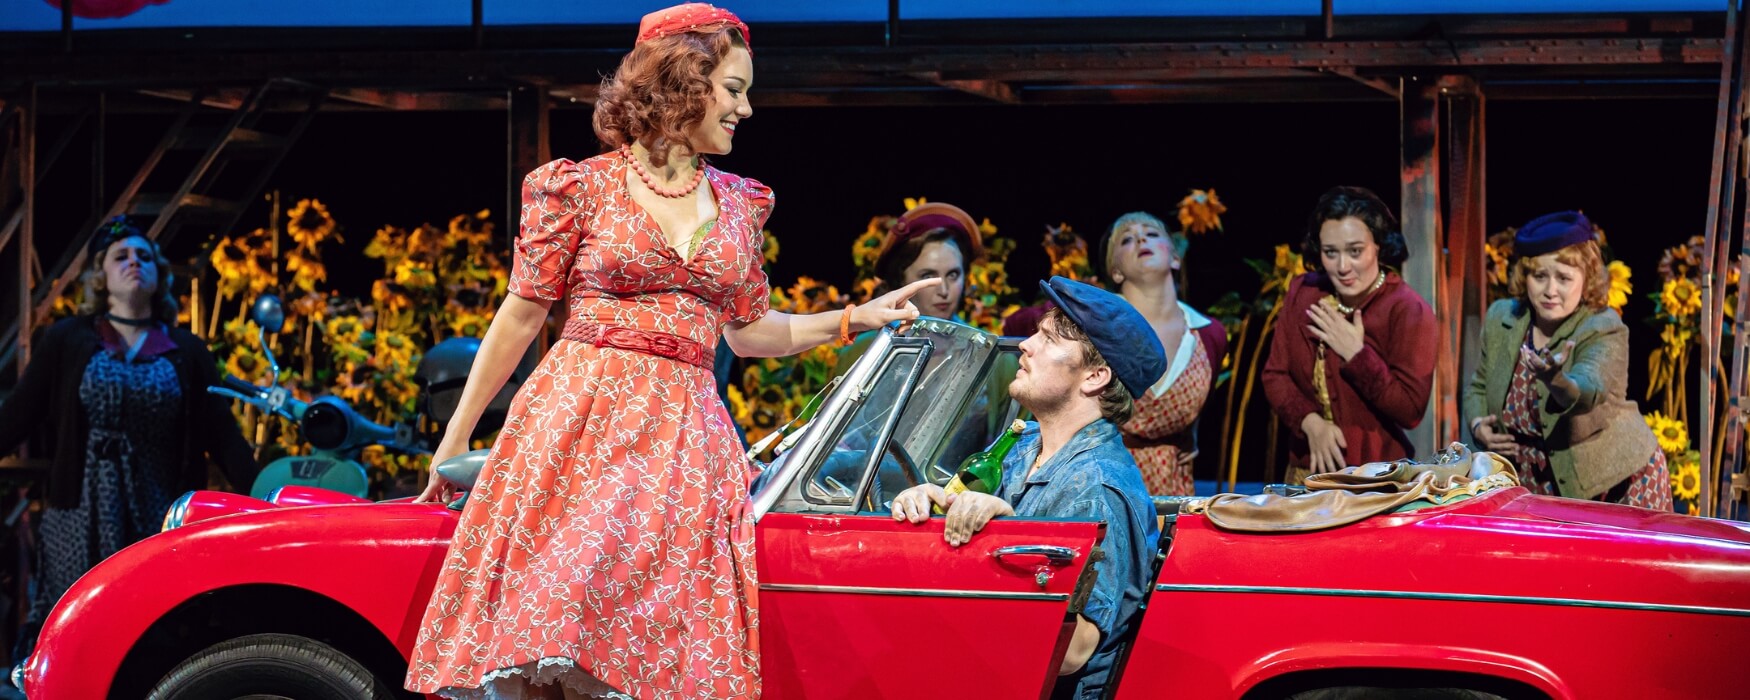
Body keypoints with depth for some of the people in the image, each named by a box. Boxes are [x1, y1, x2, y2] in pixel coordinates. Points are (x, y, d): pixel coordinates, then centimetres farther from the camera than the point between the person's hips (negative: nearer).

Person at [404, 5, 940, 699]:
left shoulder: (738, 203, 13)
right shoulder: (581, 186, 1)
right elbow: (520, 316, 5)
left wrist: (852, 319, 15)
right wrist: (455, 440, 8)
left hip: (683, 436, 4)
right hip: (576, 425, -3)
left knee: (666, 643, -6)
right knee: (547, 641, -11)